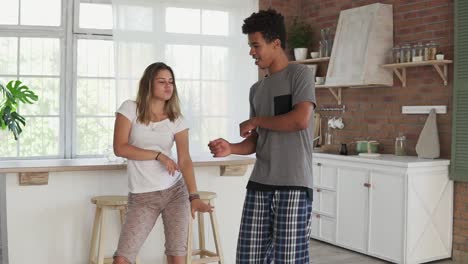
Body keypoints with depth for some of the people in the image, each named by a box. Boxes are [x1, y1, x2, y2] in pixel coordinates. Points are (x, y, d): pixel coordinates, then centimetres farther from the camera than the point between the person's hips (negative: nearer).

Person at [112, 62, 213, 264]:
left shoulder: (176, 120, 0)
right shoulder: (130, 109, -3)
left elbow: (185, 160, -10)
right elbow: (120, 148, -12)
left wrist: (194, 196, -23)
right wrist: (158, 155, -16)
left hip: (175, 191, 1)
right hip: (141, 196, -1)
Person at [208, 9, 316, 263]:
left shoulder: (300, 74, -2)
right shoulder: (256, 89, 17)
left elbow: (301, 120, -18)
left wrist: (256, 121, -5)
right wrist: (231, 148, -4)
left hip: (293, 185, -6)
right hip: (259, 184, 6)